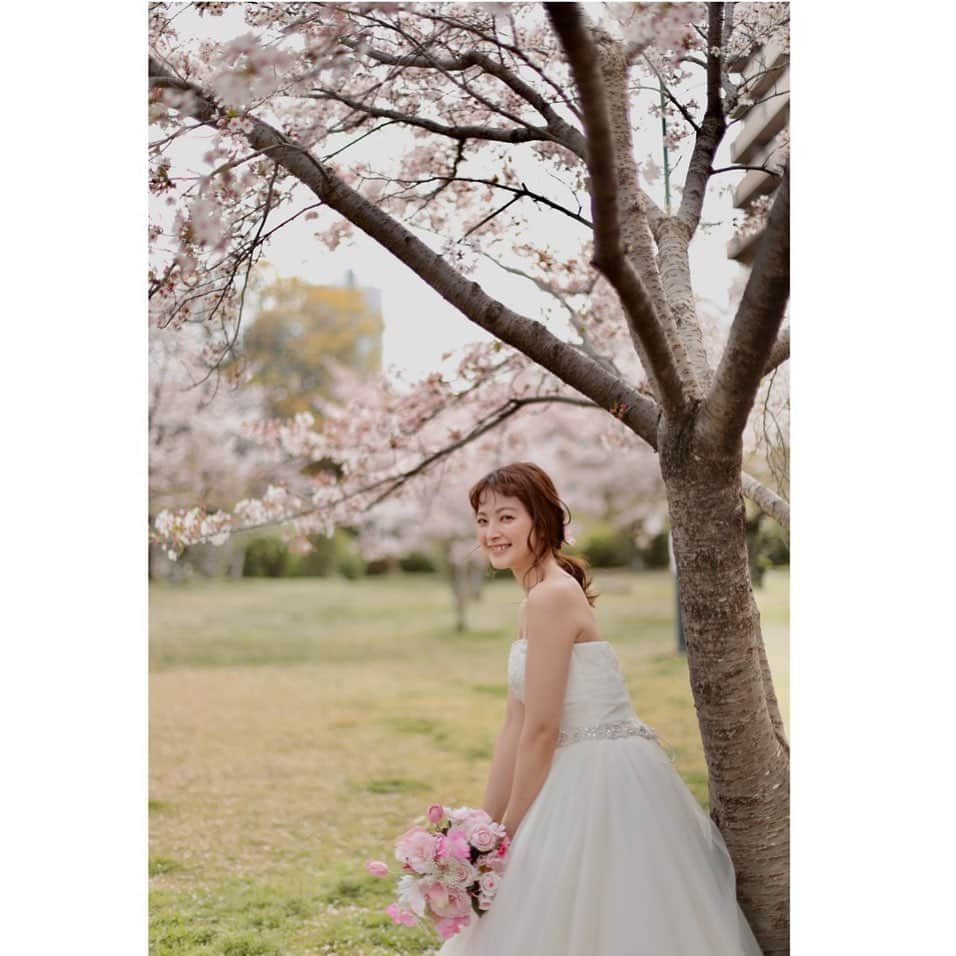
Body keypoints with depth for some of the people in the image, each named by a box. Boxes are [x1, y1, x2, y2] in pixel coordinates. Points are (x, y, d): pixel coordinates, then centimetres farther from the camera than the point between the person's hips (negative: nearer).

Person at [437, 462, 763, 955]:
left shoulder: (551, 597, -17)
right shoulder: (536, 601, 13)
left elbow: (541, 731, -17)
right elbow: (515, 728, 14)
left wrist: (511, 835, -9)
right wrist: (486, 828, 13)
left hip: (602, 781, -9)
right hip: (586, 779, 9)